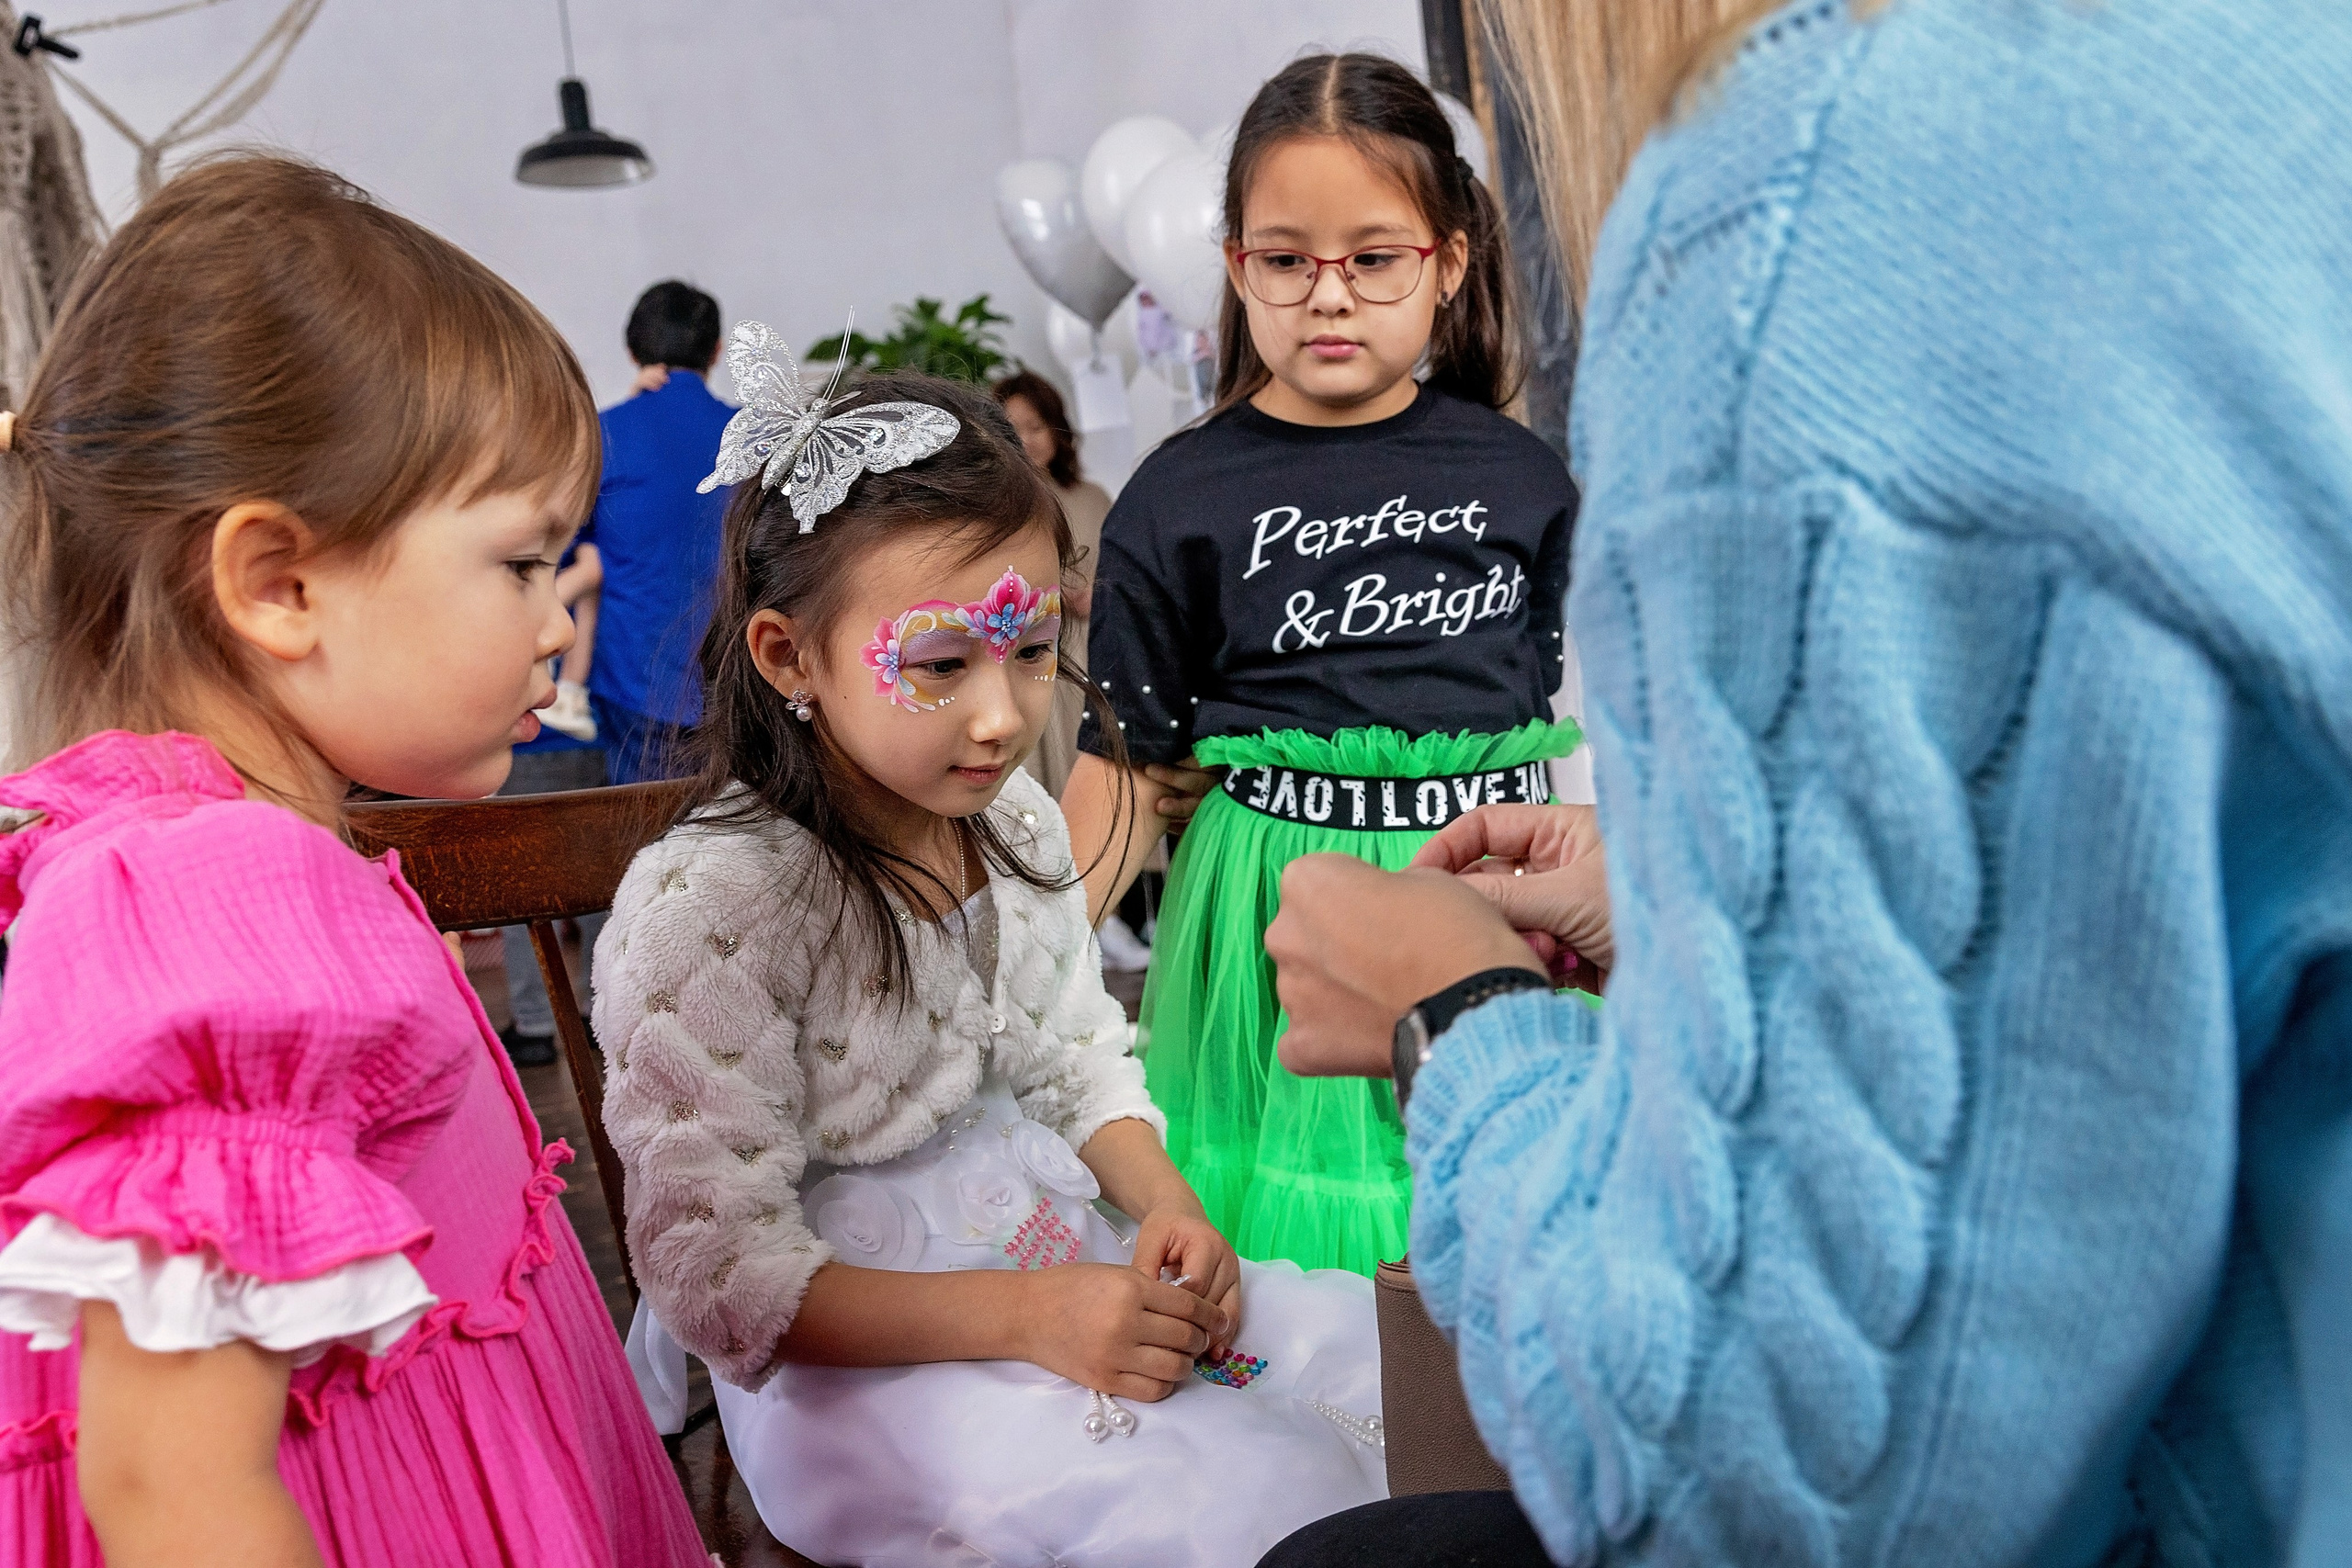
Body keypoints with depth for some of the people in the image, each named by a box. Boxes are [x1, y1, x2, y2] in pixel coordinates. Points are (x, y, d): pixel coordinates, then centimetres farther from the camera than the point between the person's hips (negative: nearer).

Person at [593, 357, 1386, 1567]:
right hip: (851, 1355, -7)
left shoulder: (1017, 823, 3)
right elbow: (724, 1281, -20)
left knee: (1353, 1339, -3)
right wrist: (1022, 1315, -27)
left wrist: (1170, 1209, -6)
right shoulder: (711, 908, -20)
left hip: (1052, 1234, 8)